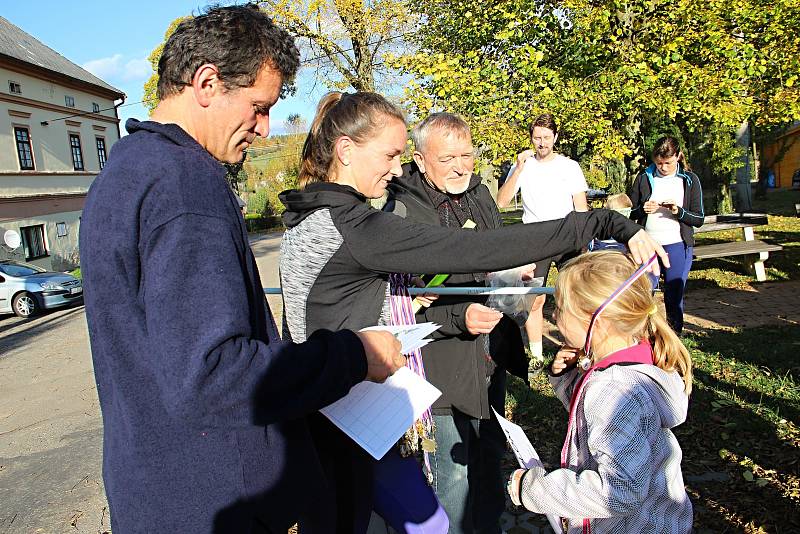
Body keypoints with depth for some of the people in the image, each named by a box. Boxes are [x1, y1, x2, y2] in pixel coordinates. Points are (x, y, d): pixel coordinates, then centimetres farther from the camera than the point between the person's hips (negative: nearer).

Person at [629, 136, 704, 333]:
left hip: (677, 245, -1)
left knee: (674, 297, 4)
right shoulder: (644, 178, 5)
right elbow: (629, 213, 8)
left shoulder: (690, 180, 4)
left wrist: (679, 212, -15)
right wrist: (643, 209, -13)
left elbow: (699, 219, 3)